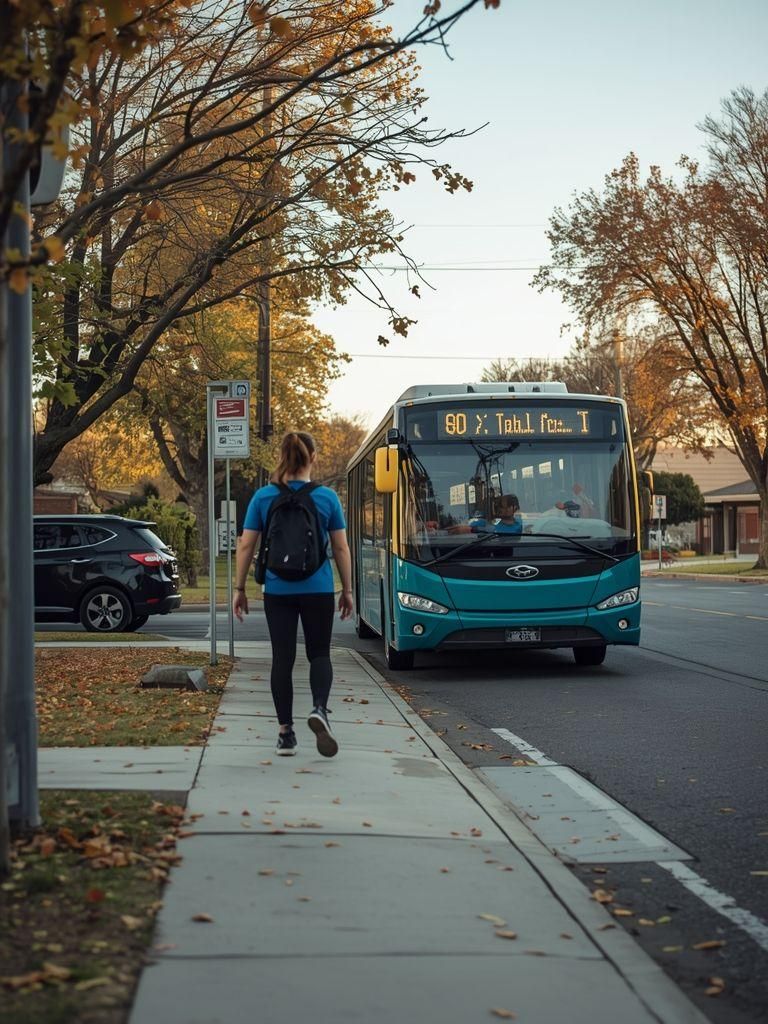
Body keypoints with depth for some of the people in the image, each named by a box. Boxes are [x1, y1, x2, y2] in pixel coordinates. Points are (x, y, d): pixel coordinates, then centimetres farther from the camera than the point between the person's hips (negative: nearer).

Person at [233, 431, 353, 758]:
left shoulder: (263, 497, -2)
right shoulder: (327, 498, -3)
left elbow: (246, 546, -1)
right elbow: (341, 548, 0)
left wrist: (239, 588, 8)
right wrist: (347, 590, 9)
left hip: (278, 591, 1)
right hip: (318, 591, 0)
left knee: (282, 658, 6)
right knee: (319, 654, 13)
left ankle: (286, 733, 7)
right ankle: (319, 708, -13)